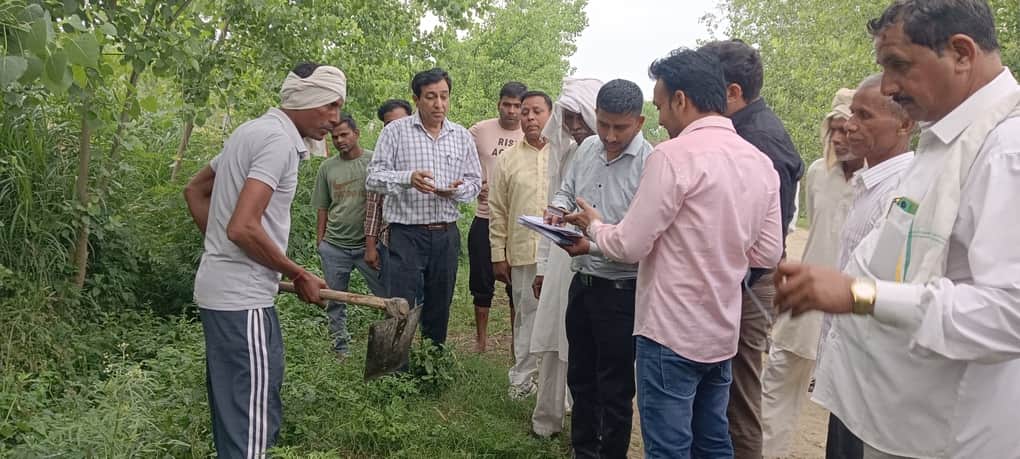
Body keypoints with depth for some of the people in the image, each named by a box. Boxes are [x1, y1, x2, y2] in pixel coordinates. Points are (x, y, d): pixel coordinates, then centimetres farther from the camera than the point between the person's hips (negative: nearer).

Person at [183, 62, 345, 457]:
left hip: (225, 291, 10)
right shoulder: (279, 140, -16)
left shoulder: (255, 130, 14)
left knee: (239, 410, 20)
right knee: (249, 421, -4)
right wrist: (299, 275, -12)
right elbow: (243, 228, -24)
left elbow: (195, 190, 24)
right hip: (241, 300, -10)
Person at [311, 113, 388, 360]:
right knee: (335, 300, 10)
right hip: (334, 246, 3)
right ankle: (340, 347, 23)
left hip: (368, 243, -3)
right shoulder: (327, 167, 7)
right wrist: (320, 240, 9)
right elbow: (322, 208, 13)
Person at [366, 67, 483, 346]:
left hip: (446, 235, 4)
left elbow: (475, 182, 14)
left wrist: (457, 190, -10)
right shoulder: (395, 131, 0)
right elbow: (374, 178, -5)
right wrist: (408, 178, -24)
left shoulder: (462, 136, 11)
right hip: (407, 233, -4)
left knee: (439, 310, 13)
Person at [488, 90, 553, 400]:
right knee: (526, 314, 10)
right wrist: (498, 254, 6)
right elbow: (497, 211, 10)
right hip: (523, 252, 2)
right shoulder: (508, 160, 10)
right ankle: (523, 377, 21)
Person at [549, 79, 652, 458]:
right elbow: (566, 191, 19)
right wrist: (559, 210, -3)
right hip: (582, 280, 7)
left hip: (621, 289, -7)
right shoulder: (587, 148, 4)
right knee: (580, 376, 20)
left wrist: (593, 246, -30)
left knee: (615, 389, 7)